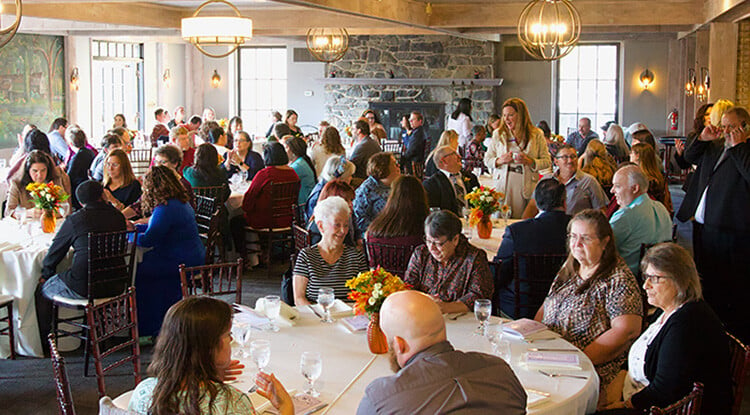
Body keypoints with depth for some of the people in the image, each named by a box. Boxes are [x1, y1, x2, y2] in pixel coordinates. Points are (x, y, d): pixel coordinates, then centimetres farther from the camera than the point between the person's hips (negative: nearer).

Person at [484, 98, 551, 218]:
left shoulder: (536, 135, 4)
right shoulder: (498, 134, 9)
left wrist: (530, 162, -14)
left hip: (526, 185, -1)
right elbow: (487, 160, 12)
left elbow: (547, 161, 4)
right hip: (503, 184, 1)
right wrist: (499, 161, -9)